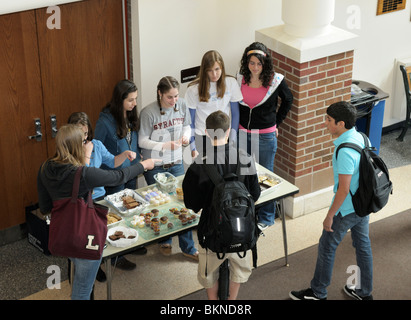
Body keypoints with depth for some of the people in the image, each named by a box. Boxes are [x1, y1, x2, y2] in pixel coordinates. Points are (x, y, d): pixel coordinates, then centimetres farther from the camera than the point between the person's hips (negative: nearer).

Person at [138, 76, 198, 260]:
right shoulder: (148, 113, -19)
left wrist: (186, 135, -9)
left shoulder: (181, 105, -4)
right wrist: (165, 145, -25)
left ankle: (188, 247, 16)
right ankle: (164, 241, 32)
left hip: (176, 163, 4)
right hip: (154, 166, -4)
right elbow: (142, 141, -13)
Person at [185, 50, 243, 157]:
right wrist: (193, 147, -8)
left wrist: (232, 142, 0)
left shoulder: (230, 83, -3)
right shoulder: (193, 89, -9)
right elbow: (190, 120, -3)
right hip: (202, 138, -2)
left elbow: (235, 114, 4)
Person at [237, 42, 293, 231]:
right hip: (243, 133, 3)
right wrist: (236, 127, 6)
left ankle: (266, 218, 22)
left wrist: (276, 122, 5)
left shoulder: (275, 80, -12)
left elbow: (288, 99, 6)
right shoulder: (240, 79, -4)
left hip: (265, 135, -3)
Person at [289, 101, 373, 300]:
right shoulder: (362, 138, -2)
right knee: (362, 245, 20)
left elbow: (344, 189, -27)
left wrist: (330, 215, -17)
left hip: (347, 208, -9)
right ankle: (364, 292, 35)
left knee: (327, 246, 8)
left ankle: (318, 292, 24)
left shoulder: (345, 152, -30)